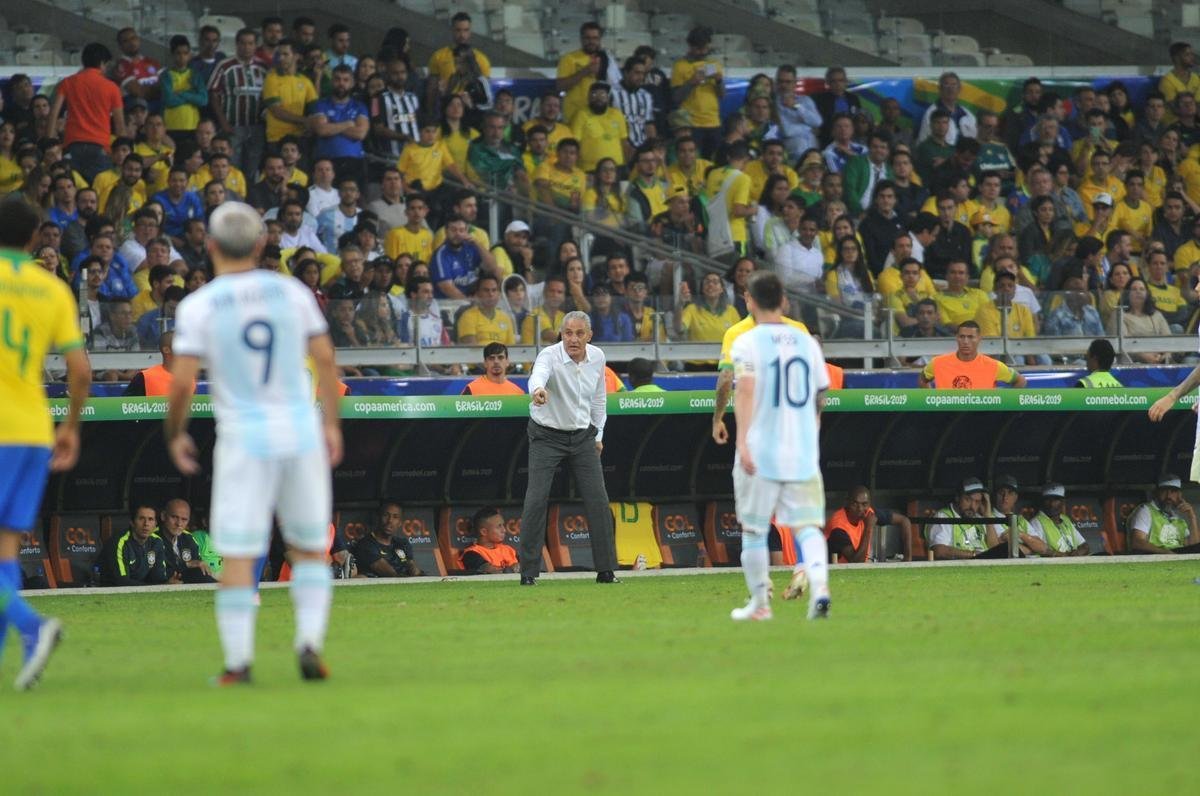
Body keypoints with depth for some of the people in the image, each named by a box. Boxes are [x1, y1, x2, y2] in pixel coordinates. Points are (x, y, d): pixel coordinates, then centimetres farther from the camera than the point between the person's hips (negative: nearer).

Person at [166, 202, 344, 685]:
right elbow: (325, 358, 4)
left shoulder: (198, 306, -5)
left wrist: (175, 435, 7)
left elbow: (182, 381, -8)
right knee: (310, 546, 14)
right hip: (301, 429, 3)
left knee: (236, 553, 0)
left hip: (243, 436, -2)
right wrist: (331, 423, 12)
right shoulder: (292, 292, 4)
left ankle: (238, 660, -3)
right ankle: (310, 641, 1)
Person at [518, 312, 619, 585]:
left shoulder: (597, 357, -4)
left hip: (583, 436, 4)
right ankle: (528, 572, -5)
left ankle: (606, 570, 7)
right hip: (547, 436, -4)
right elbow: (538, 375, -46)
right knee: (536, 500, -13)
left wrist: (598, 434, 15)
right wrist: (538, 390, -68)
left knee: (598, 500, -2)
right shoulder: (550, 356, -21)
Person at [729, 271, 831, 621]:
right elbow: (820, 398, 17)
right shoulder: (807, 342, 9)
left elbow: (745, 387, -21)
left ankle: (759, 602, 18)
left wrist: (742, 439, -27)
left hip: (759, 451, -3)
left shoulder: (746, 342, -5)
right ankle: (818, 584, -24)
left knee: (753, 529, 11)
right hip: (803, 454, 3)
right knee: (807, 526, 1)